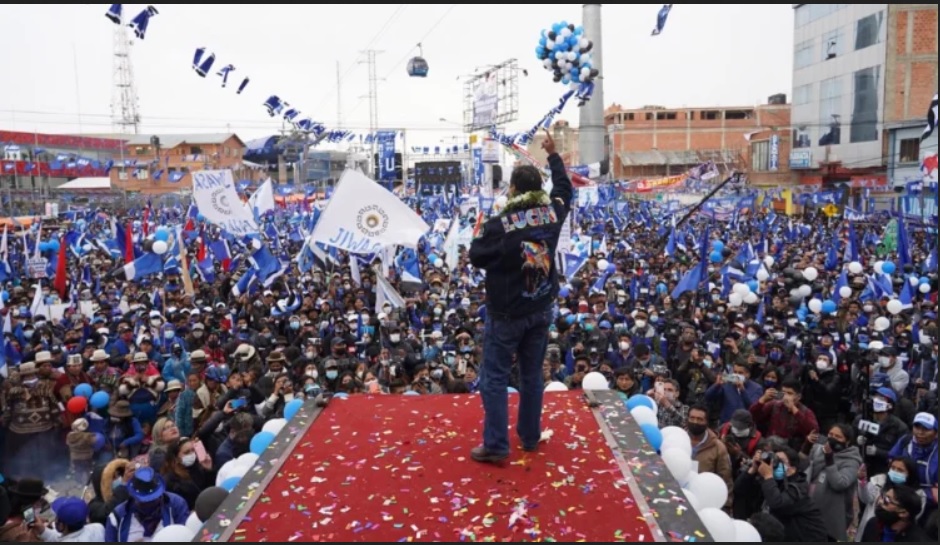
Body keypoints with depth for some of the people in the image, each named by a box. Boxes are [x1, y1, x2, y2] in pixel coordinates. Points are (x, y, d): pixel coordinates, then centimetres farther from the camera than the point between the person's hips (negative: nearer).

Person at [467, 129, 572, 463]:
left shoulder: (499, 224, -20)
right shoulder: (552, 212, -6)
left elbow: (476, 257, -8)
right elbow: (564, 188, 16)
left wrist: (486, 232, 9)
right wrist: (553, 155, 27)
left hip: (506, 313, -5)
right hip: (541, 310, 5)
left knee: (494, 377, 4)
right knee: (532, 375, 16)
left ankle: (496, 445, 5)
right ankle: (530, 436, 27)